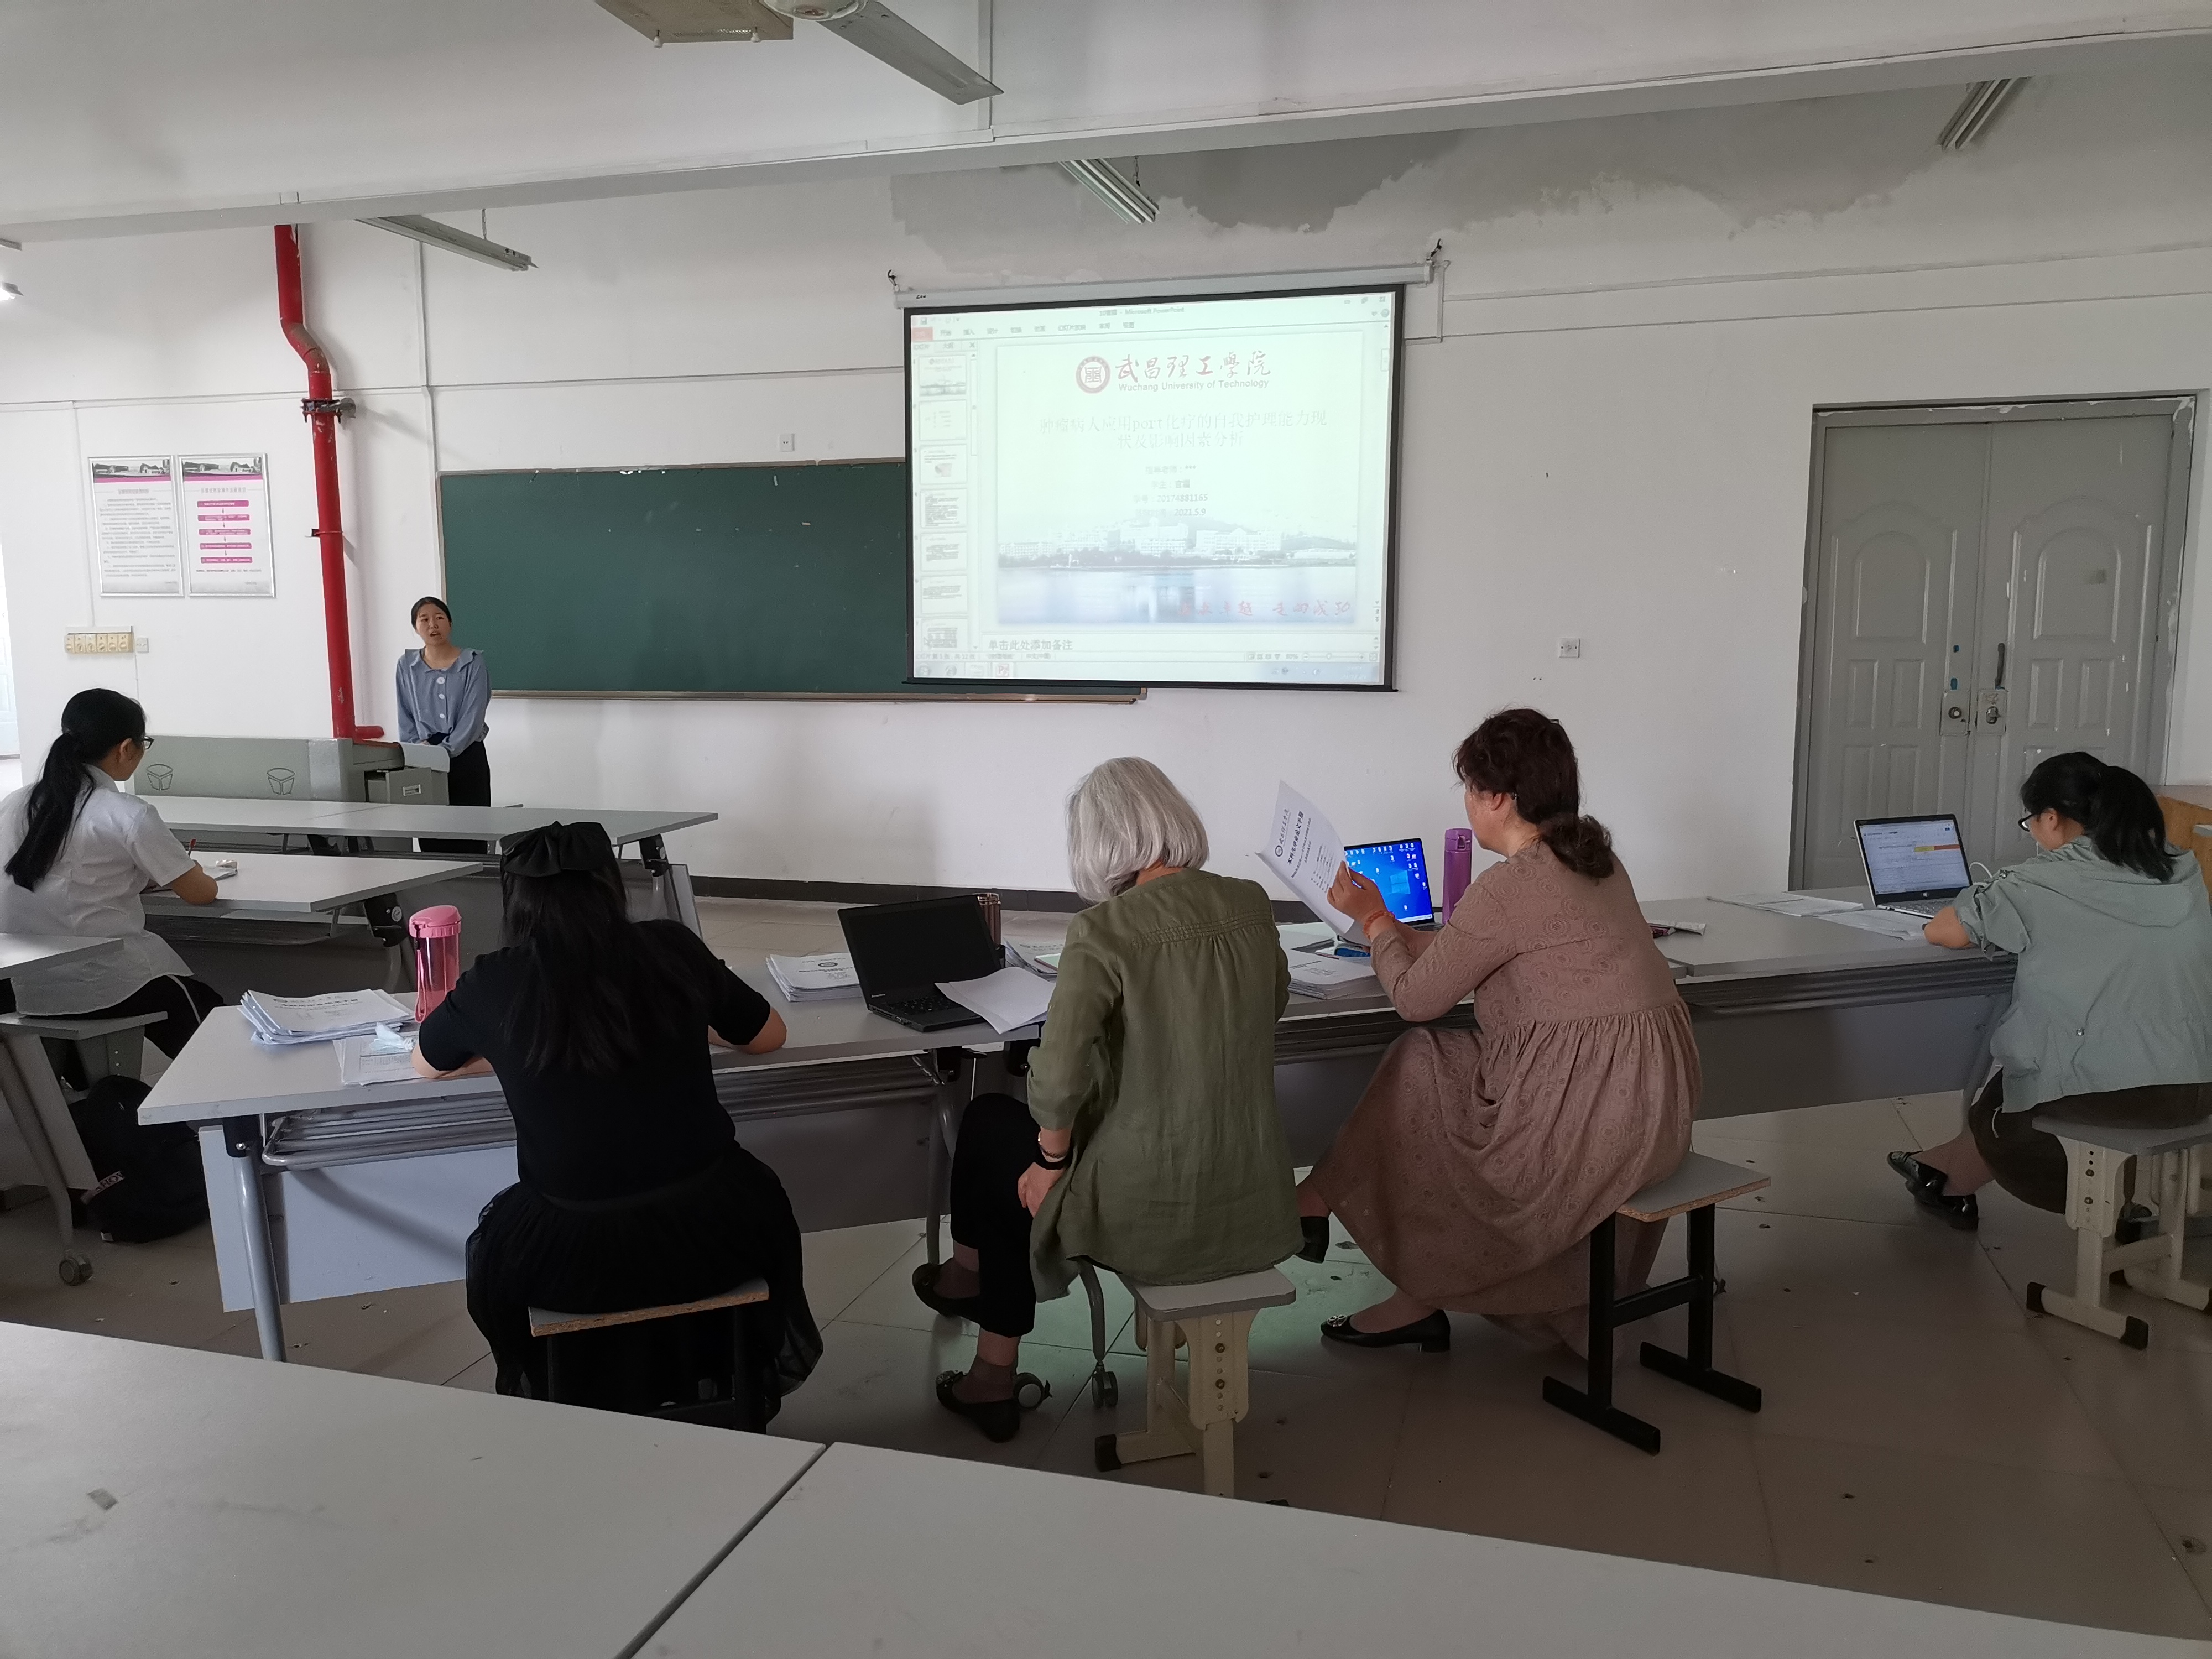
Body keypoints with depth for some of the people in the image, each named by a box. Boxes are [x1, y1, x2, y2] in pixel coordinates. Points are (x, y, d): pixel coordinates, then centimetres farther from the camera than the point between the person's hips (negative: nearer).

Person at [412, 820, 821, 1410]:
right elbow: (768, 1035, 14)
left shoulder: (492, 984, -4)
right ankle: (758, 1381, 48)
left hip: (572, 1258, 0)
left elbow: (425, 1064, 18)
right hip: (709, 1235, 1)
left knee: (495, 1247, 33)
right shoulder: (672, 950, -3)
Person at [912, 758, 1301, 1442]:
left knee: (991, 1125, 24)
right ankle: (994, 1382, 41)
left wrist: (1051, 1159, -5)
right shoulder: (1252, 906, -1)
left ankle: (967, 1276, 51)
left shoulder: (1104, 930, -19)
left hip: (1148, 1213, -6)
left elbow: (1059, 1079, -24)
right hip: (1254, 1205, 6)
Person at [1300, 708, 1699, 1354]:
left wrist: (1375, 920, 9)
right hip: (1651, 1093, 9)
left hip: (1590, 1105, -9)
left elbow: (1416, 997, -6)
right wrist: (1392, 930, 23)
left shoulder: (1509, 888, -17)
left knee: (1418, 1072, 7)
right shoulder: (1592, 858, 11)